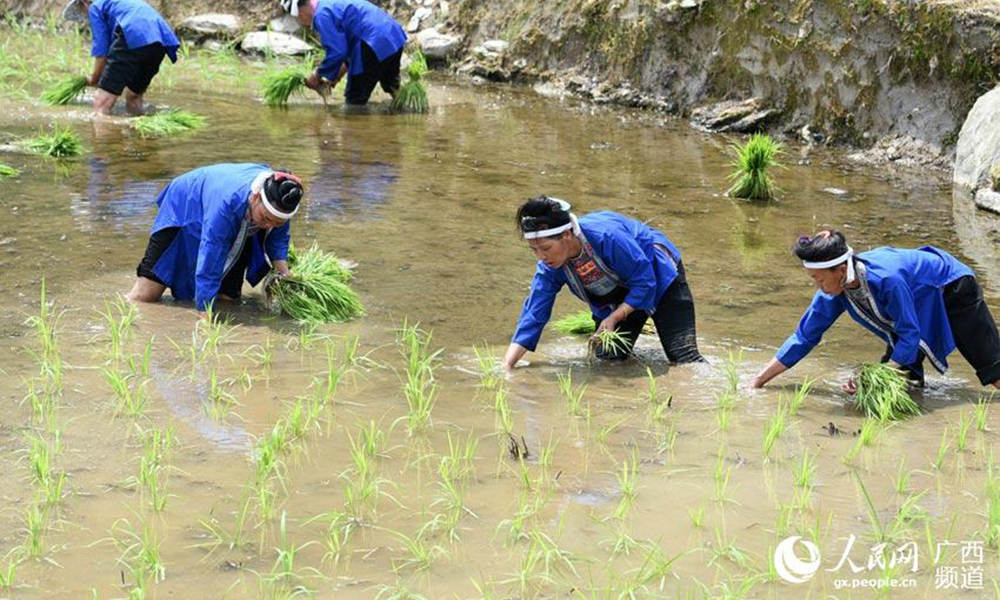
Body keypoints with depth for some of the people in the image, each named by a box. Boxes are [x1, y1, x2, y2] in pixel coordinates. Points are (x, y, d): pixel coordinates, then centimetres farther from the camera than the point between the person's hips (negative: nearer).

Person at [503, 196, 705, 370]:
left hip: (661, 278, -5)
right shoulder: (549, 267, -21)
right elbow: (532, 315, -18)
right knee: (607, 358, -8)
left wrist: (614, 318, -32)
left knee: (684, 357, -14)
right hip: (618, 299, 5)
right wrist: (506, 367, -26)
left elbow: (645, 282, -28)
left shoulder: (606, 235, -39)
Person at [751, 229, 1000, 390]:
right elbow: (805, 336, -14)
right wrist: (759, 381, -16)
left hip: (954, 290, -6)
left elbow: (910, 335, -34)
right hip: (918, 306, 6)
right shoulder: (833, 292, -22)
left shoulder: (887, 279, -44)